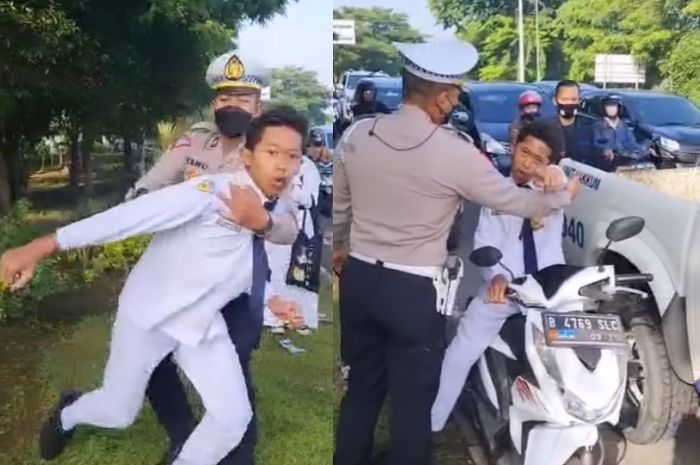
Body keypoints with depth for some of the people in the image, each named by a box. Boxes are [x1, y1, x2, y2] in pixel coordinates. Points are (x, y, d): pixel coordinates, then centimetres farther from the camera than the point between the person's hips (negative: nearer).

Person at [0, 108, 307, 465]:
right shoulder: (213, 192, -26)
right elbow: (134, 215, -33)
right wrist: (44, 246, -37)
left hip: (203, 325, 5)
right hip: (150, 315, -5)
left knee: (234, 418, -4)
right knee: (117, 414, 13)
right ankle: (67, 415, 50)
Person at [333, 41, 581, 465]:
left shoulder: (356, 135, -2)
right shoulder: (454, 152, -16)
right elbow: (516, 202, -5)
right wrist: (562, 193, 15)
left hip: (359, 278, 6)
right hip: (414, 290, -5)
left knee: (361, 389, 21)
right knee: (412, 402, 11)